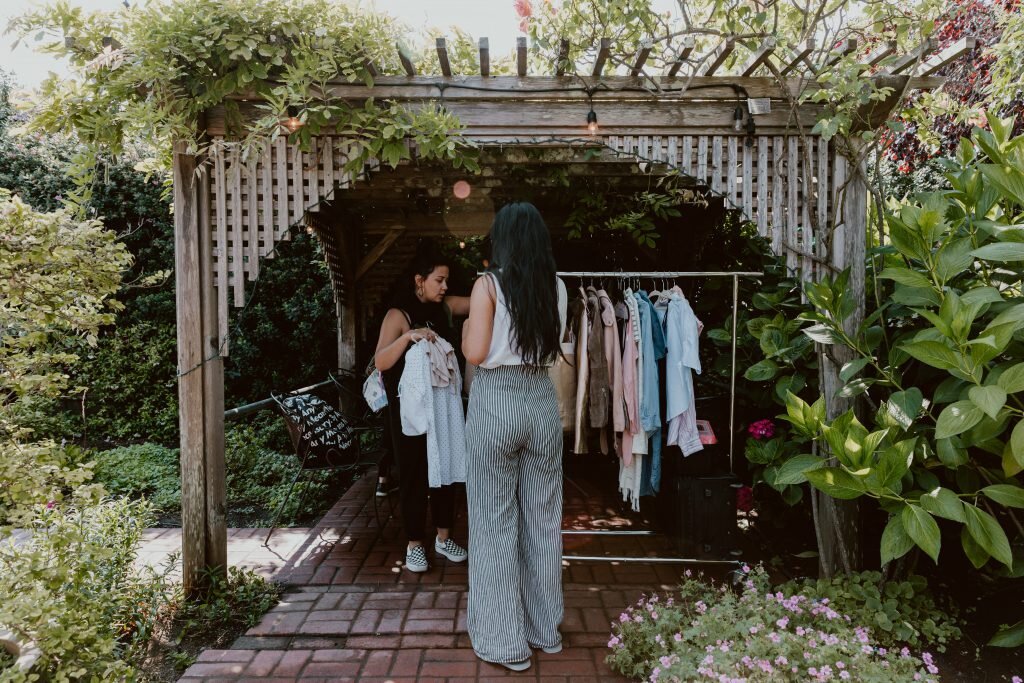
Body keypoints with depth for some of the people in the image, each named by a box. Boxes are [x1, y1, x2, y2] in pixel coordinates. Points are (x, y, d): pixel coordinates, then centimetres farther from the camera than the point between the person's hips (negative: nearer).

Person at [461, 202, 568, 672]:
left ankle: (505, 641, 15)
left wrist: (467, 326, 6)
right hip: (542, 401, 5)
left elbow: (475, 353, -11)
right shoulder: (556, 287, 4)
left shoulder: (488, 284, -9)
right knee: (544, 518, 15)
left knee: (496, 522, 6)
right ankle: (546, 629, 29)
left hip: (496, 402, -4)